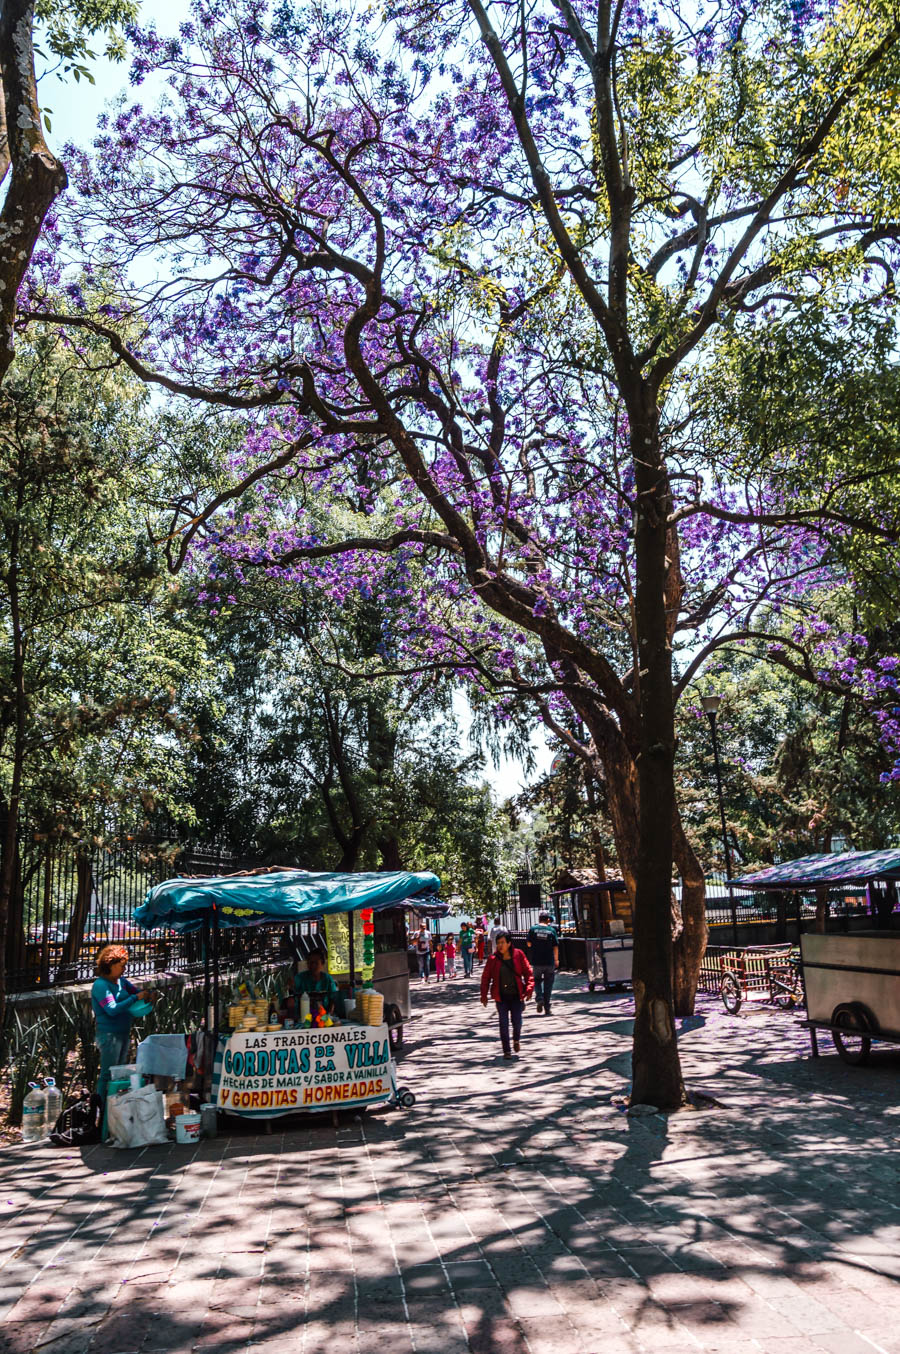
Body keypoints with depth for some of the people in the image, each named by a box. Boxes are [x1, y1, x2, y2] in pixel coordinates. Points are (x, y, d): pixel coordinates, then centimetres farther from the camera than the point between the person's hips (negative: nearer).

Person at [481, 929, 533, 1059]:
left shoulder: (518, 955, -5)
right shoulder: (493, 959, -4)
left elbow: (528, 973, 0)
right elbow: (486, 977, 3)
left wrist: (529, 989, -11)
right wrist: (484, 995, 3)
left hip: (516, 996, 0)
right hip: (501, 997, 0)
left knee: (517, 1021, -2)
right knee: (503, 1023, -1)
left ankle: (516, 1040, 31)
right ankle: (506, 1050, 12)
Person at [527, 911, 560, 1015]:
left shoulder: (533, 929, -1)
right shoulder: (551, 930, -1)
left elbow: (528, 943, 0)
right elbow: (555, 946, -1)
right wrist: (556, 959, 9)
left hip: (536, 961, 0)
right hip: (549, 962, 0)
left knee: (537, 980, 16)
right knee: (548, 983, 10)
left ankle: (539, 998, -9)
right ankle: (547, 1008, 11)